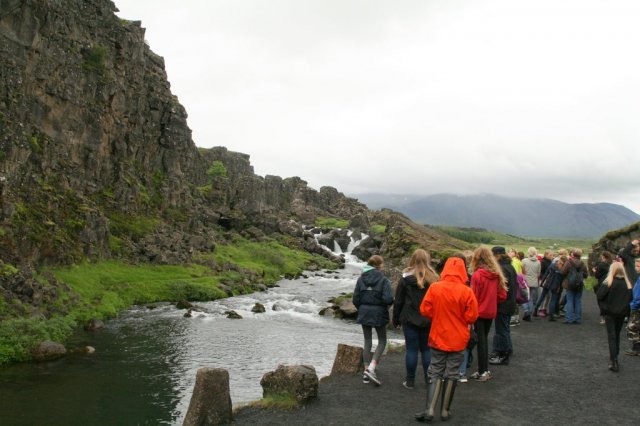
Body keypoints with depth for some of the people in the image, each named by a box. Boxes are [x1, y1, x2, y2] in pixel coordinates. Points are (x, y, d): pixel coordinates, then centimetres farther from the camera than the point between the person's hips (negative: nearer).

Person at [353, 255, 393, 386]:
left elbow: (355, 299, -1)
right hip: (378, 314, -4)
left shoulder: (361, 279, 0)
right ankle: (371, 368, -6)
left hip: (364, 313, 4)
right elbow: (388, 299, -19)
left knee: (367, 342, 14)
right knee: (382, 341, 11)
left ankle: (367, 371, 14)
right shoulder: (384, 280, -11)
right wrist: (391, 301, 3)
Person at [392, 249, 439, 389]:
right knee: (426, 349, 12)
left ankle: (410, 381, 9)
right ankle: (429, 380, 17)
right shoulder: (433, 278, -2)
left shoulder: (405, 278, -5)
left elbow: (398, 301, -1)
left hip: (409, 319, -2)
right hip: (428, 320, 2)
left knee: (411, 349, 4)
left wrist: (396, 320, 7)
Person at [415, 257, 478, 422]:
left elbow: (425, 310, -7)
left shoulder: (434, 288, -10)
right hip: (458, 340, 0)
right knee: (451, 375, 11)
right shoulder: (467, 292, -12)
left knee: (435, 373, 9)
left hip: (438, 338, 1)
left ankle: (430, 410, 0)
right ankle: (445, 410, 19)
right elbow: (472, 316, -11)